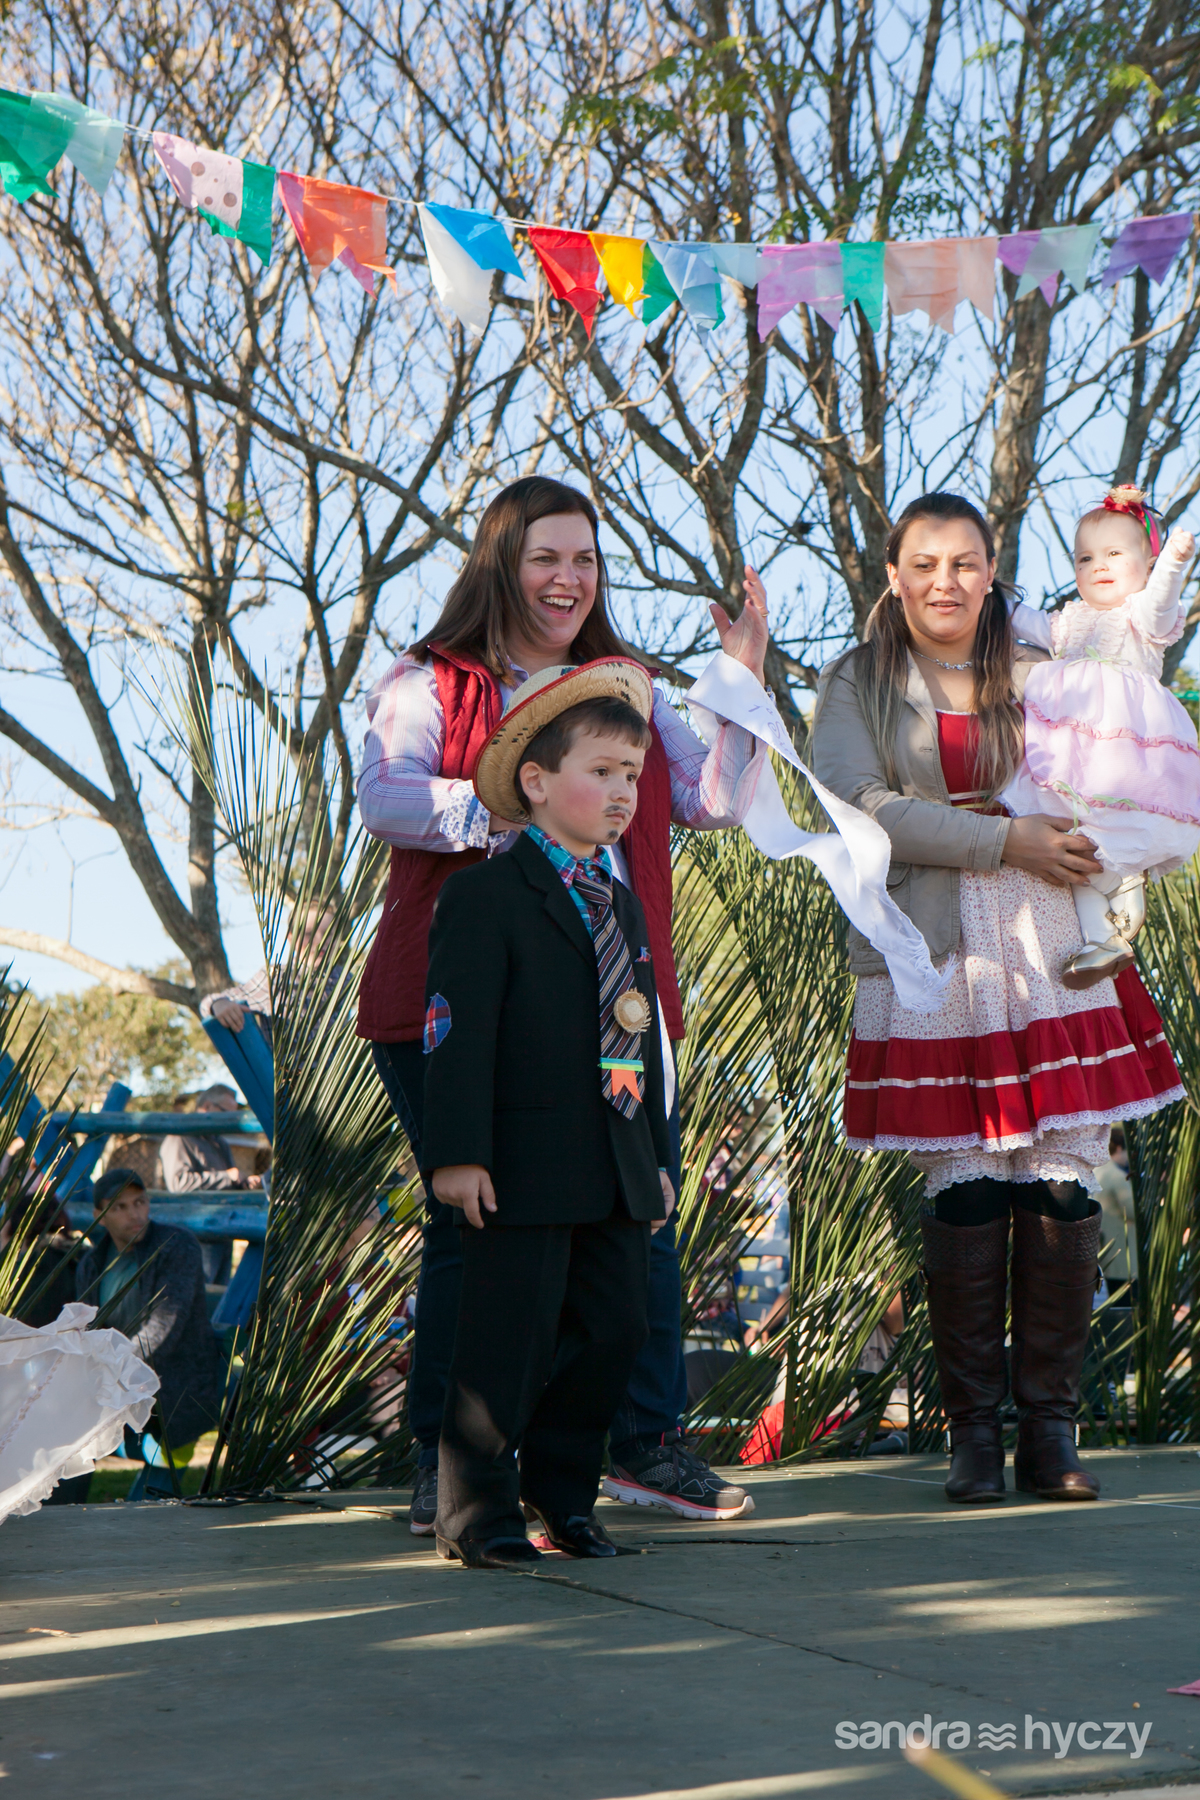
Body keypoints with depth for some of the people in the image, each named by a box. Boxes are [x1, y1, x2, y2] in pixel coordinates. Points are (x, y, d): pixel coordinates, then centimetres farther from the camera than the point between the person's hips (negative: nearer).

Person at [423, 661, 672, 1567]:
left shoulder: (624, 906, 18)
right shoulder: (484, 896, -6)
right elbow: (458, 1029, -12)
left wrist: (658, 1154, 18)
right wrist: (457, 1152, -18)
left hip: (618, 1175, 7)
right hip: (525, 1170, -7)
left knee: (616, 1332, 9)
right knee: (509, 1341, -3)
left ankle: (562, 1493, 24)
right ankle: (476, 1515, 9)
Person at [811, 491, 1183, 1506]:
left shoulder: (1041, 678, 15)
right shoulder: (857, 688, 8)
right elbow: (865, 807, -7)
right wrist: (1009, 840, -12)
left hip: (1055, 961, 2)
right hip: (931, 965, -2)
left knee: (1062, 1187, -3)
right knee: (963, 1191, -4)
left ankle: (1050, 1428, 5)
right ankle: (973, 1431, 7)